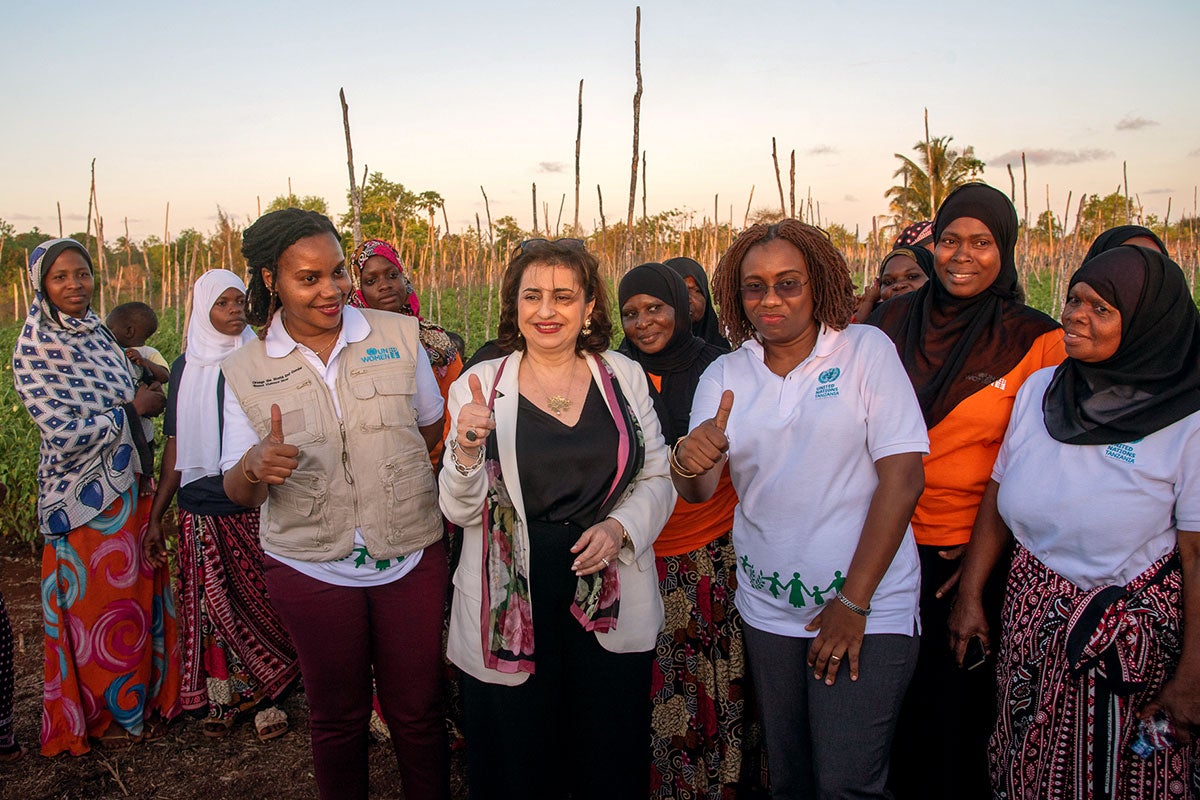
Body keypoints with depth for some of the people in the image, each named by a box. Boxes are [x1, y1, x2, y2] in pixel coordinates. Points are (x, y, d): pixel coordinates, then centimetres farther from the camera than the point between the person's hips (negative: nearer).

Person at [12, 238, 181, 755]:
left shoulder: (97, 332, 7)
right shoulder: (34, 351, -15)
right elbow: (65, 434, -22)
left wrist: (146, 388, 3)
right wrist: (133, 409, -15)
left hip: (129, 486, 7)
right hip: (85, 498, -7)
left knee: (140, 592, 15)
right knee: (102, 607, 7)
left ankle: (142, 696, 33)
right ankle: (108, 717, 26)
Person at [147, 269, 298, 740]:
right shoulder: (185, 368, 8)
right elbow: (176, 445, 11)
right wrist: (155, 514, 10)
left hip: (256, 506, -2)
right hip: (202, 510, 2)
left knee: (262, 602, 0)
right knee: (211, 604, 6)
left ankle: (266, 695, 15)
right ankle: (220, 697, 19)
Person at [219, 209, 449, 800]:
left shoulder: (399, 336, -2)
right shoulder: (243, 372, -3)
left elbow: (433, 429, 12)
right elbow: (238, 492, -2)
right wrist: (257, 466, -23)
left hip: (411, 557, 0)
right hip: (310, 569, 0)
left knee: (416, 709, 12)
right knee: (337, 715, 17)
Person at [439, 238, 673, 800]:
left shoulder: (624, 377, 3)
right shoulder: (481, 385, -2)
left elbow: (657, 479, 7)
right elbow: (460, 510, -3)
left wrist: (620, 526, -11)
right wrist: (467, 453, -23)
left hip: (612, 601, 2)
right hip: (513, 611, -1)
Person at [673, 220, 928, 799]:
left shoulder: (866, 350, -5)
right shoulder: (724, 376, 4)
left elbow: (902, 478, -10)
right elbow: (697, 493, -3)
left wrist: (853, 602, -12)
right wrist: (689, 463, -28)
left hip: (867, 606, -3)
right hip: (767, 609, 4)